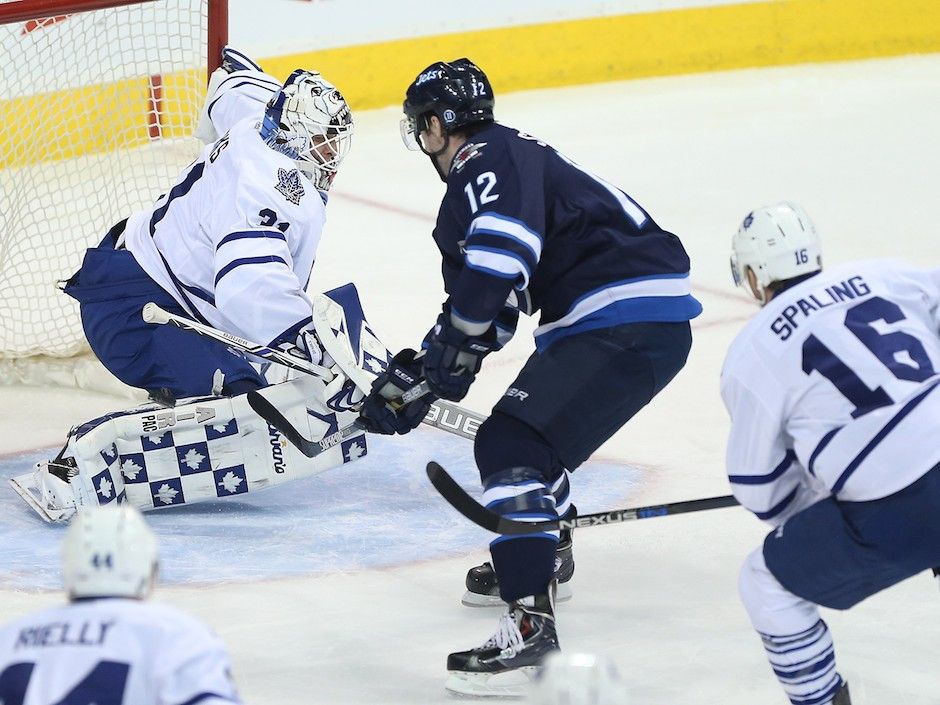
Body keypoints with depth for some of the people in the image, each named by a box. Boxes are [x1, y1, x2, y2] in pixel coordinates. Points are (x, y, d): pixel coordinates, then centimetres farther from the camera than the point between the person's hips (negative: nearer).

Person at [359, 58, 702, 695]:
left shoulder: (488, 161, -9)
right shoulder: (508, 159, 24)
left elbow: (498, 257, -28)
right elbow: (484, 307, 24)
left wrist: (447, 349, -16)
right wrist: (413, 377, 18)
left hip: (628, 325, -11)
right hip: (646, 316, 11)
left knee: (510, 445, -16)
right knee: (534, 427, 30)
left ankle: (531, 624, -23)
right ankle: (542, 557, 49)